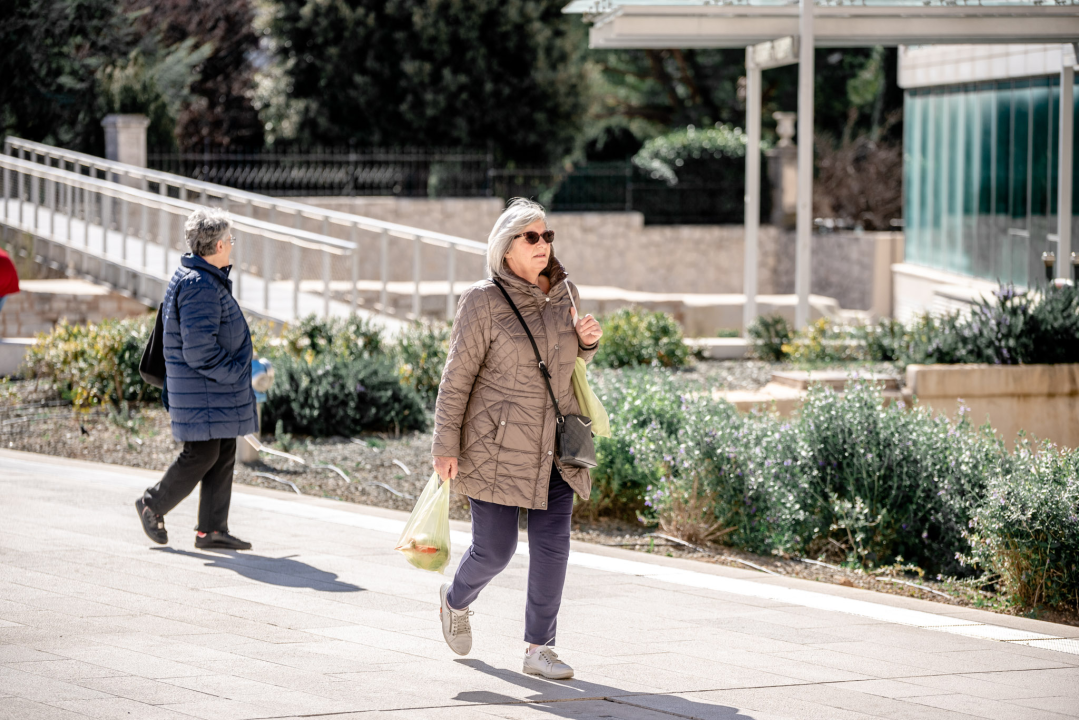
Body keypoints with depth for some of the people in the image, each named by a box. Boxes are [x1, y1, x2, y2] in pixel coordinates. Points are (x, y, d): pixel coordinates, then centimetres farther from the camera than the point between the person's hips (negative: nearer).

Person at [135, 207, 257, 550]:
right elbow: (198, 349, -25)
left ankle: (212, 529, 10)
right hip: (201, 389, -11)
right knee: (201, 455, -5)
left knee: (223, 454, 8)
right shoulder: (200, 286, -21)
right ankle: (153, 505, 12)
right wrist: (232, 372, -15)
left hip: (219, 391, 11)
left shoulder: (204, 279, 14)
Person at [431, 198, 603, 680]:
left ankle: (539, 649, 8)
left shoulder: (563, 293, 5)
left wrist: (588, 340, -1)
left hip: (553, 447, 5)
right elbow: (457, 376, -9)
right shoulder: (484, 301, -11)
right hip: (497, 444, -5)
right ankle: (457, 600, 34)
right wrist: (446, 446, -12)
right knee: (494, 551, 1)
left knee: (552, 545, -2)